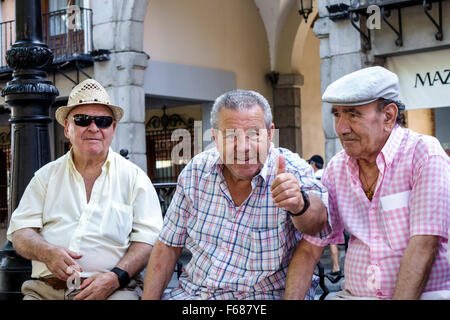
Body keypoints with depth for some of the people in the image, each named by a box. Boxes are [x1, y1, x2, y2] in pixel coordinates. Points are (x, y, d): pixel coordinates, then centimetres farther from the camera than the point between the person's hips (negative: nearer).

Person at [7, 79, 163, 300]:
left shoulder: (134, 177, 10)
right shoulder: (47, 175, 17)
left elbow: (148, 239, 2)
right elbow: (20, 232, 11)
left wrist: (116, 277, -14)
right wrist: (47, 252, -12)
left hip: (113, 290, -1)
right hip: (46, 289, 2)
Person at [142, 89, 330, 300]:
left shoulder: (292, 171, -12)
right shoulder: (196, 171, 0)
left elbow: (316, 222, -33)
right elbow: (168, 246, 8)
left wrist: (299, 205, -55)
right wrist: (149, 298, -1)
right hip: (194, 291, 3)